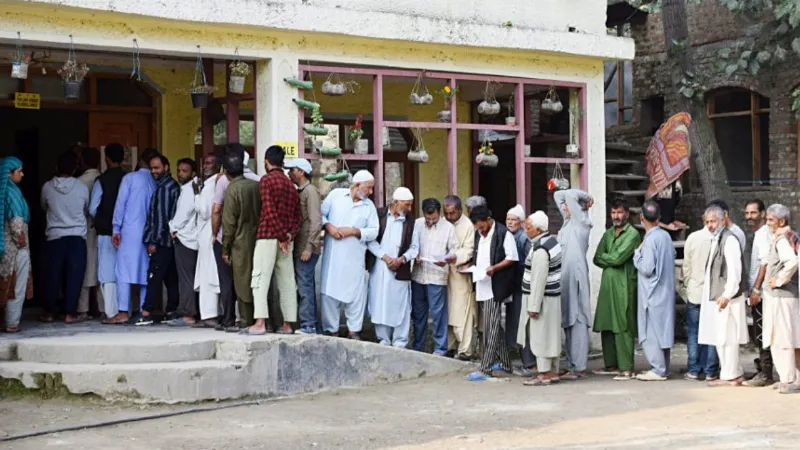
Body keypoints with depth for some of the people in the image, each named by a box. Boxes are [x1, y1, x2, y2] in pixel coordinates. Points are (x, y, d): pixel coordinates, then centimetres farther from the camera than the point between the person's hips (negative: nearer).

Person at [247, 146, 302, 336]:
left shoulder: (266, 180, -5)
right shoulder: (290, 184, 17)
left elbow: (270, 212, -15)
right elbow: (298, 215, 12)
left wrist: (281, 237, -13)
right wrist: (290, 235, -1)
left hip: (268, 236, -6)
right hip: (286, 239, 7)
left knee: (261, 279, -7)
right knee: (287, 282, 8)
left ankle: (260, 323, -16)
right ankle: (287, 324, 8)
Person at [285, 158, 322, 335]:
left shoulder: (310, 191, -10)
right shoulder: (298, 191, 18)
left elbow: (316, 221, -17)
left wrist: (309, 247, -21)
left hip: (306, 248, -9)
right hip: (299, 247, 9)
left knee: (305, 286, -8)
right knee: (307, 287, 11)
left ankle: (308, 325, -6)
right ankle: (311, 324, 17)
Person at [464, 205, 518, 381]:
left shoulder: (503, 233, -10)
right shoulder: (478, 235, 14)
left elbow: (512, 258, -11)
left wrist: (494, 268, -22)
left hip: (495, 287, -8)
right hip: (482, 287, 8)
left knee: (491, 328, -8)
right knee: (495, 328, 14)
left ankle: (485, 369, -8)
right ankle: (504, 364, 23)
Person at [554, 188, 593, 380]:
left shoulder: (581, 222, -6)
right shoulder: (569, 222, 16)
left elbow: (569, 194, -17)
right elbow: (558, 195, 22)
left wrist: (586, 197, -2)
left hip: (576, 277, -9)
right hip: (566, 278, 9)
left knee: (578, 321, -6)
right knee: (568, 321, 10)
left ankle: (579, 368, -5)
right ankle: (572, 364, 16)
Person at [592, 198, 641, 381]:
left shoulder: (632, 234, -6)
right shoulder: (608, 234, 17)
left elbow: (618, 257, -16)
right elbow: (597, 259, 9)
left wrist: (604, 257, 1)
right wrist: (611, 261, -6)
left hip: (623, 286, -7)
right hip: (607, 285, 7)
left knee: (623, 328, -6)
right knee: (606, 326, 10)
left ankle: (626, 369, -4)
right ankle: (611, 365, 20)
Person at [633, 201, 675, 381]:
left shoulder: (650, 239, -18)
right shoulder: (666, 236, 6)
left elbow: (647, 269, -21)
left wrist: (637, 253, -6)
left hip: (652, 293, -8)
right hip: (666, 291, 8)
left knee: (651, 332, -2)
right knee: (662, 330, 14)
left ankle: (658, 370, -2)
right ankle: (662, 367, 20)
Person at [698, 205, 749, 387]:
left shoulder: (729, 239, -13)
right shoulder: (716, 239, 16)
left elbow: (734, 270, -19)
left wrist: (727, 295, -21)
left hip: (727, 297, -10)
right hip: (716, 296, 10)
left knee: (726, 336, -5)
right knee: (719, 336, 13)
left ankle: (730, 376, 1)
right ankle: (735, 373, 21)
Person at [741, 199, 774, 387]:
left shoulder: (764, 234, -12)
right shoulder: (757, 234, 17)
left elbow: (765, 263, -19)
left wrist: (756, 289, -20)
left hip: (762, 292, -10)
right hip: (756, 292, 10)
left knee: (762, 334, -7)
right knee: (759, 334, 13)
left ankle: (765, 375, -3)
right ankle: (762, 370, 20)